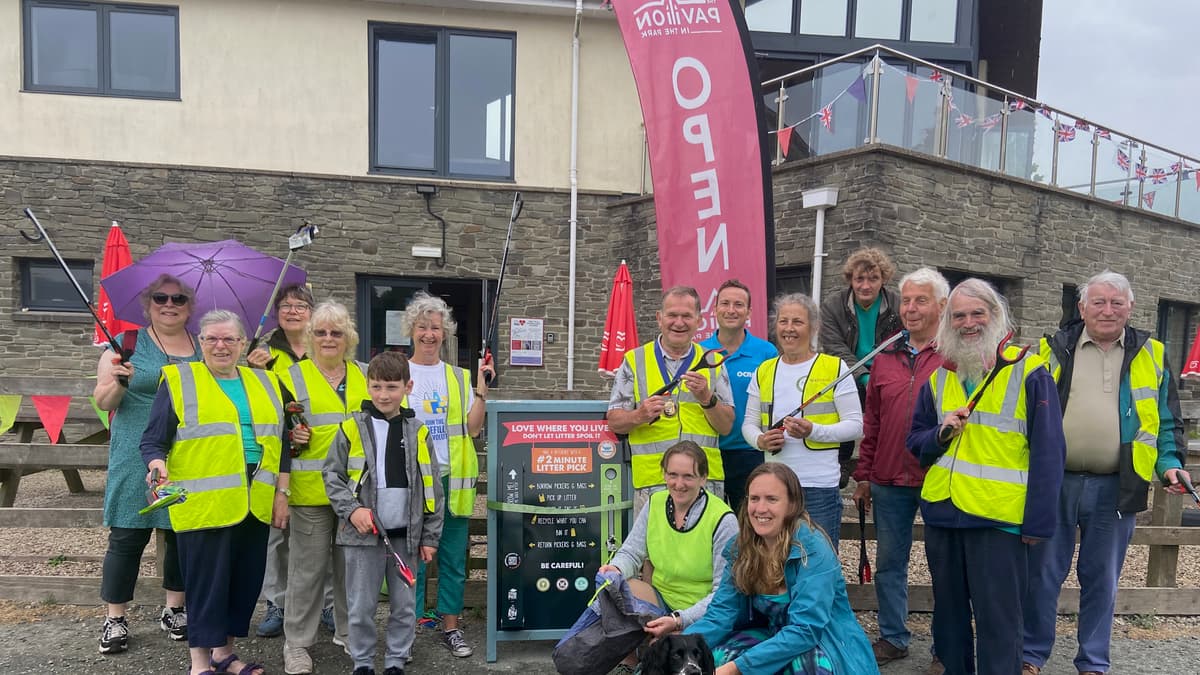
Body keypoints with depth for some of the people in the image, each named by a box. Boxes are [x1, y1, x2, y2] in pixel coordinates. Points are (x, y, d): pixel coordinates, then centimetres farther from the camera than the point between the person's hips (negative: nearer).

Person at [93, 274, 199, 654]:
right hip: (137, 460, -3)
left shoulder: (204, 348, 10)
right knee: (127, 537, 1)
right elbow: (102, 401, -1)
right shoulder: (127, 344, 2)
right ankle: (115, 619, 15)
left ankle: (174, 610, 24)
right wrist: (117, 384, -22)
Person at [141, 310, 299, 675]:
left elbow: (281, 443, 14)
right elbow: (153, 440, -2)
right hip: (204, 503, -5)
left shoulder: (265, 383, 13)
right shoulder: (178, 381, 1)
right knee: (207, 581, 0)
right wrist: (158, 466, -23)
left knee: (246, 579, 11)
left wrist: (281, 493, 9)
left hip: (255, 503, 5)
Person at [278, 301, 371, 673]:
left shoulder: (364, 376, 11)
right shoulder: (294, 376, 1)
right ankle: (297, 642, 16)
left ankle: (348, 631, 30)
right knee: (308, 567, 3)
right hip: (312, 489, -3)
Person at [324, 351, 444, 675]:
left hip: (406, 535, 2)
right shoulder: (352, 428, -2)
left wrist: (430, 536, 4)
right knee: (361, 608, 8)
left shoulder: (418, 432, 3)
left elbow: (432, 487, 6)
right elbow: (331, 474, 3)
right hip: (363, 534, -1)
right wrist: (352, 509, -12)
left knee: (405, 607, 11)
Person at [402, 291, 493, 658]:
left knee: (453, 558, 7)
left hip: (452, 479, 2)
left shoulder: (459, 377, 9)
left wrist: (481, 392, -6)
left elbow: (472, 429, 3)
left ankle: (451, 626, 20)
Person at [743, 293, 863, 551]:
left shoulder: (834, 368, -2)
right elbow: (749, 423, 15)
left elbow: (855, 424, -4)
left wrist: (813, 431, -19)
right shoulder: (764, 371, 11)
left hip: (819, 485, -4)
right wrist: (760, 440, -8)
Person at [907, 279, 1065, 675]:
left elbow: (1047, 453, -9)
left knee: (997, 622, 3)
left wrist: (1038, 521, -12)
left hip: (999, 518, -5)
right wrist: (941, 433, -8)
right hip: (941, 512, 5)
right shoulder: (938, 378, 9)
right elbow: (915, 442, 14)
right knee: (948, 613, 17)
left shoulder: (1028, 372, -6)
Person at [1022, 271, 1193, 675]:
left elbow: (1167, 421, 10)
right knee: (1042, 574, 7)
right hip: (1053, 484, -1)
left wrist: (1170, 463, -5)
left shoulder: (1151, 356, 7)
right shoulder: (1053, 350, 3)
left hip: (1116, 488, 1)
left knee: (1102, 580, 13)